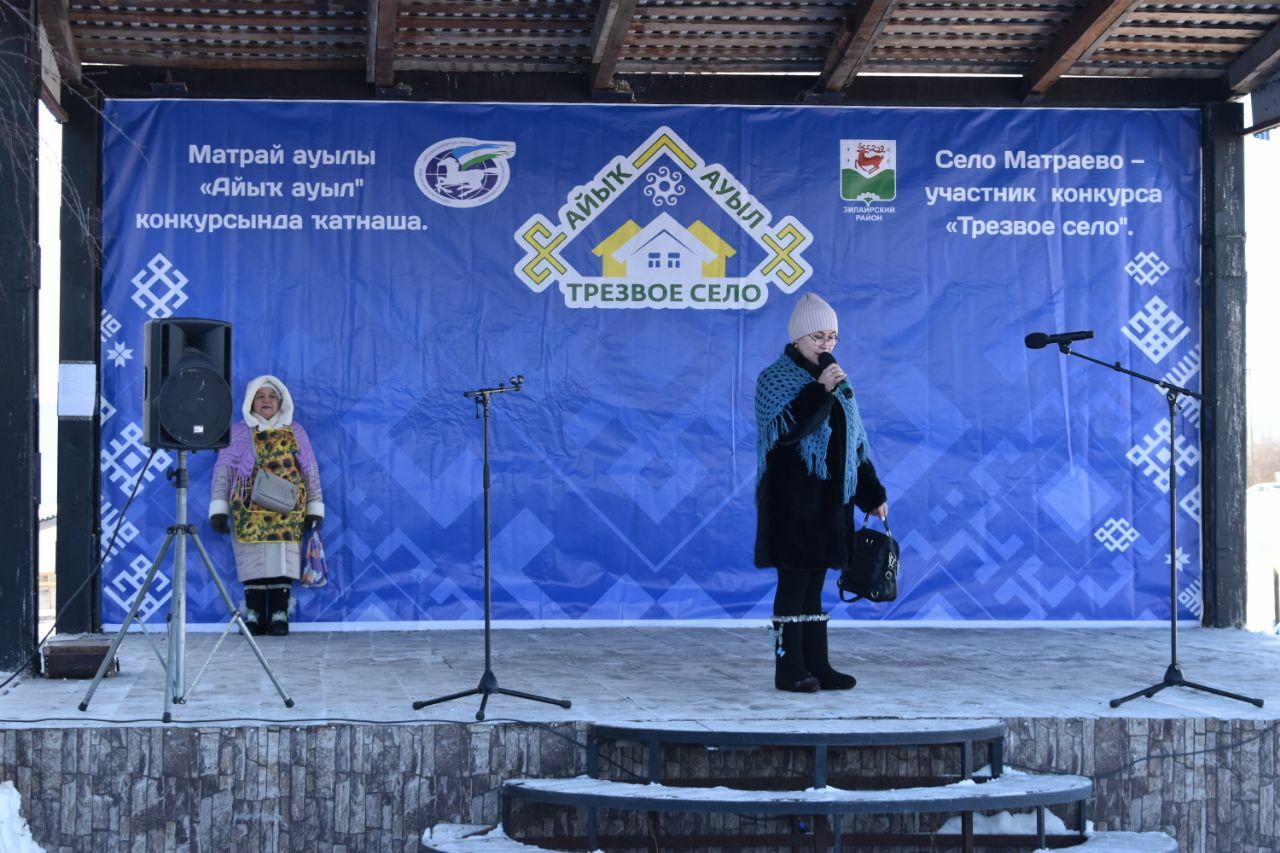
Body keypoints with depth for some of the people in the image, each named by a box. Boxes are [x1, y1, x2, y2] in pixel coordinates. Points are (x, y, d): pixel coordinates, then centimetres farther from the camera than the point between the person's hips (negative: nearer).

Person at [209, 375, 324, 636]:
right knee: (253, 560, -5)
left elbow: (311, 471, 13)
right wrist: (218, 509, -1)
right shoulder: (238, 433, 10)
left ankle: (279, 616, -3)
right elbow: (222, 470, 7)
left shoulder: (295, 432, 13)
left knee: (283, 560, -5)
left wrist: (314, 507, 7)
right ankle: (254, 616, -2)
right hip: (249, 510, -1)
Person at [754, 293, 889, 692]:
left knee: (813, 583, 9)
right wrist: (819, 391, -26)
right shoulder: (775, 378, -4)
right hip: (792, 499, -6)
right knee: (794, 581, -6)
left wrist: (872, 494, 16)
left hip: (829, 500, 6)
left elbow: (855, 443, 18)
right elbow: (784, 429, -21)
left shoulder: (834, 380, 15)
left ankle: (816, 665, 11)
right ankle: (789, 668, -3)